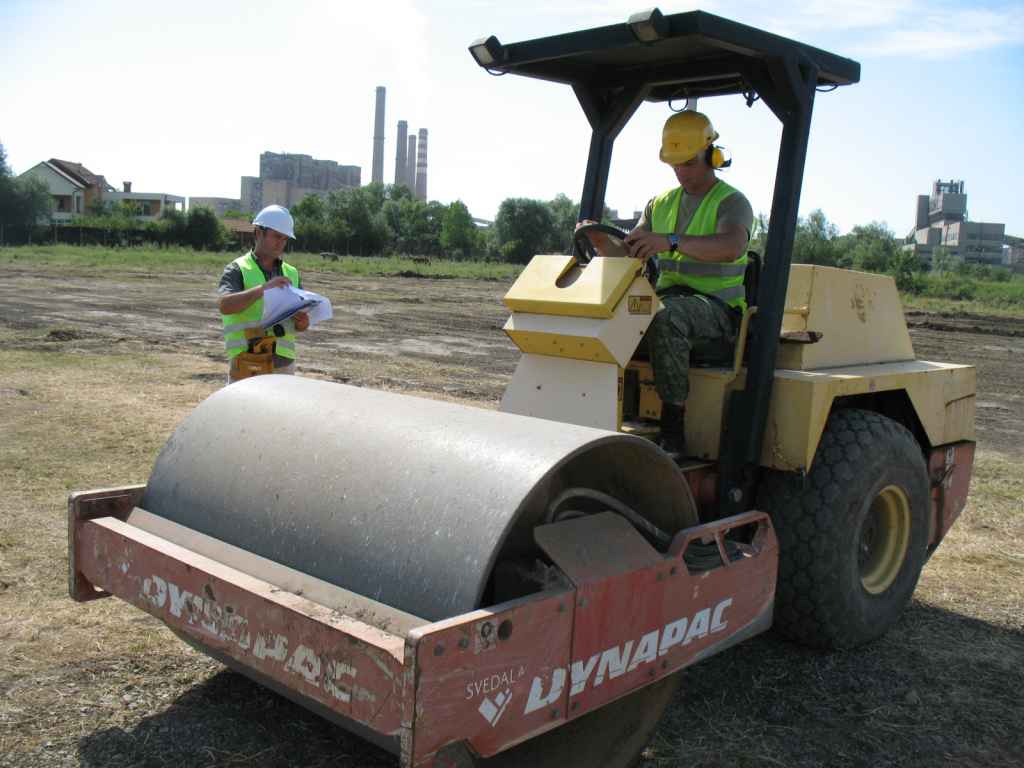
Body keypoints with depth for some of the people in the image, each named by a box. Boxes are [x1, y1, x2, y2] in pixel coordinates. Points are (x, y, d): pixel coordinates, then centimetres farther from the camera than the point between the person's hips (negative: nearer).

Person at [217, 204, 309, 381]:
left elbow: (301, 320, 14)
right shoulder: (237, 270, -1)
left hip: (284, 364, 5)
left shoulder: (291, 274, 13)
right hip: (247, 365, -5)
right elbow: (224, 305, -19)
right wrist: (263, 288, -29)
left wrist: (302, 323, -10)